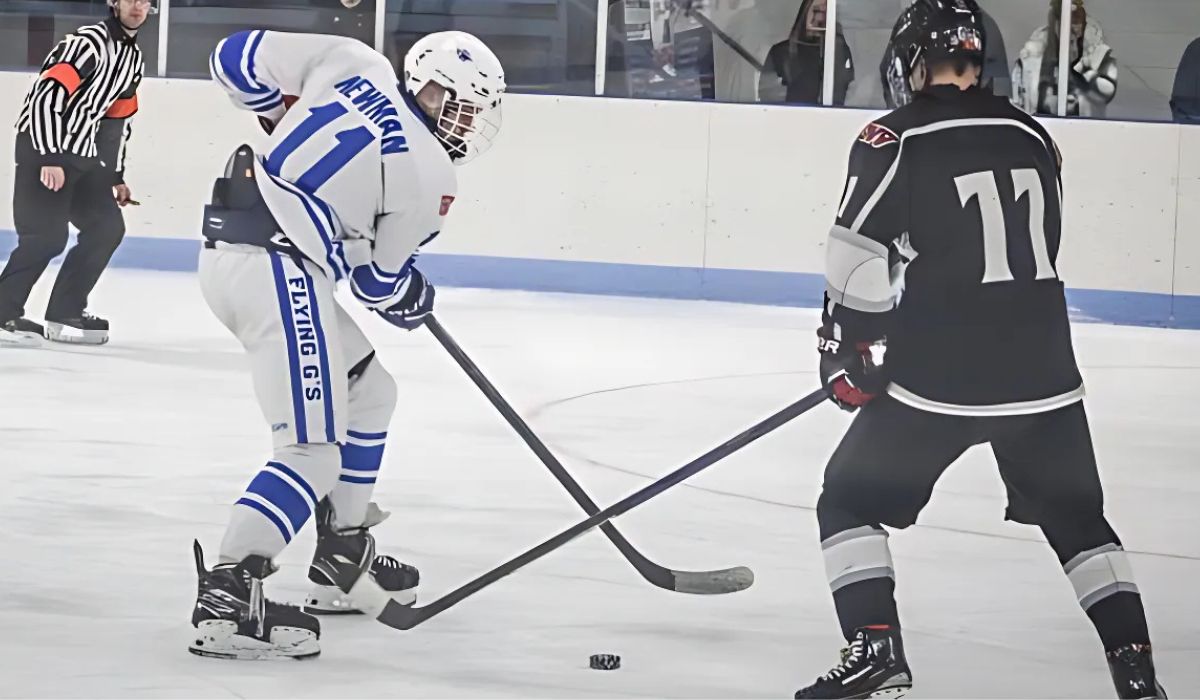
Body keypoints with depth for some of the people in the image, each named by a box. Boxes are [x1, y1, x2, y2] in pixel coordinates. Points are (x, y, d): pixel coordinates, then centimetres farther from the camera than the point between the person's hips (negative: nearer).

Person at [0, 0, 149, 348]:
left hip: (83, 156, 9)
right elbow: (46, 96, -23)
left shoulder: (133, 59, 14)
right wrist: (49, 158, -27)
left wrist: (116, 176, 22)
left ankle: (64, 313, 12)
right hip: (43, 148, -9)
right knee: (47, 236, -16)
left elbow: (118, 118, 23)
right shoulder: (88, 42, -15)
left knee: (108, 228, 6)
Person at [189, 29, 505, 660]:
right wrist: (415, 300, 26)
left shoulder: (349, 60, 7)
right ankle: (226, 599, -21)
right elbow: (380, 280, 4)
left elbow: (237, 59, 10)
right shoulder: (428, 175, -5)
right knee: (313, 452, -10)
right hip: (279, 270, -9)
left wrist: (286, 114, 26)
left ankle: (342, 560, 31)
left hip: (226, 249, 9)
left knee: (368, 392, 23)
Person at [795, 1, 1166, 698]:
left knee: (851, 500, 11)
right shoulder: (1034, 137, 10)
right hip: (1043, 371, 4)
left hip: (937, 373, -4)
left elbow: (860, 261, -11)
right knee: (1077, 515, 20)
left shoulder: (894, 140, -7)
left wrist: (848, 350, 3)